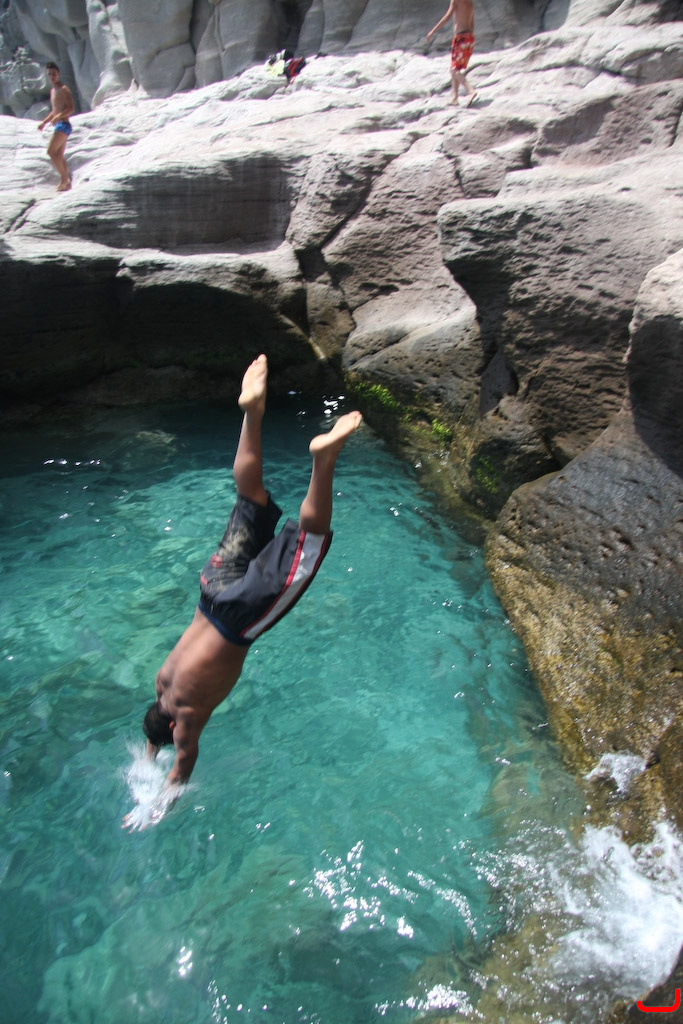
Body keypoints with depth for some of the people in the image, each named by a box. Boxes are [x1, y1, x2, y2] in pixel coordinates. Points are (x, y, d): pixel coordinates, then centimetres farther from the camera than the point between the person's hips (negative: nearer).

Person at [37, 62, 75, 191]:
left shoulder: (64, 89, -6)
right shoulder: (53, 90, 21)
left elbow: (71, 108, -16)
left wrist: (58, 117, -26)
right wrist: (44, 122, 22)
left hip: (63, 125, -9)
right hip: (58, 126, 9)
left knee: (51, 151, -18)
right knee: (59, 156, 7)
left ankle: (65, 178, -14)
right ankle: (65, 182, 8)